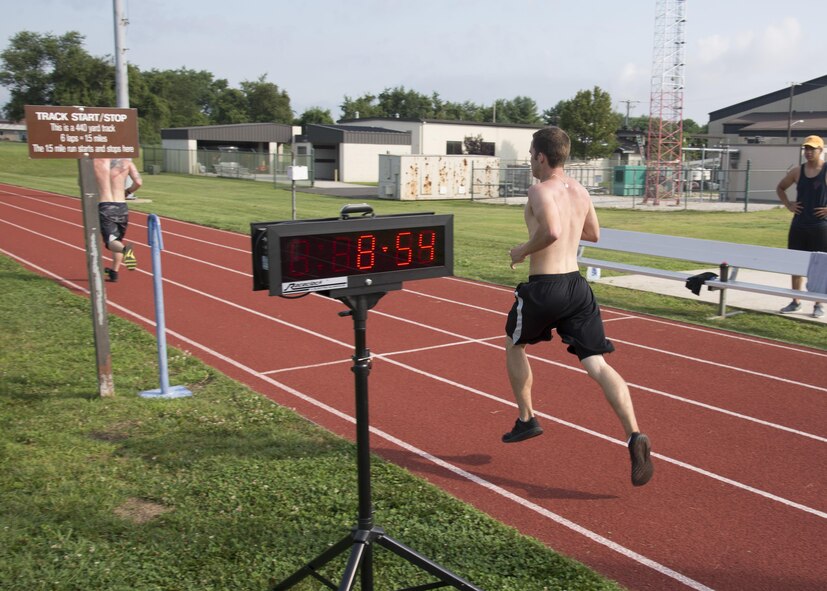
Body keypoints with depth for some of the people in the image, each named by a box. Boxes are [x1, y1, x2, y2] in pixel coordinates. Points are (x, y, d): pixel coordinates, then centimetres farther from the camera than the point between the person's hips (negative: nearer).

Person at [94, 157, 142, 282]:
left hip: (104, 207, -2)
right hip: (121, 207, 2)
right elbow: (138, 182, -8)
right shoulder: (126, 162, 0)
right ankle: (114, 272, 29)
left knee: (111, 241, -6)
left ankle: (125, 249, -40)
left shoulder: (95, 162, 0)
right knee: (119, 239, 21)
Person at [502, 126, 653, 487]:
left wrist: (523, 251, -13)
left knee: (514, 345, 23)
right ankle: (634, 437, -17)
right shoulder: (580, 191, 13)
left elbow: (552, 231, -28)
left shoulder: (540, 190, -10)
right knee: (597, 364, 0)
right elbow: (593, 234, 26)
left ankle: (526, 420, 30)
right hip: (576, 285, 6)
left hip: (543, 287, -6)